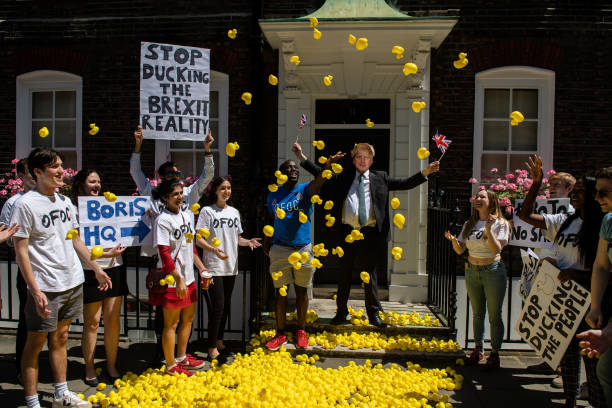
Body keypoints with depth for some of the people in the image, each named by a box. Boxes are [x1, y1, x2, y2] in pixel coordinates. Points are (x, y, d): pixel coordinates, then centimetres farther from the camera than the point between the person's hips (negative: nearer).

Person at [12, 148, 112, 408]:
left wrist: (97, 269, 14)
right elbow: (21, 251, -13)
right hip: (45, 287, -6)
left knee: (60, 338, 17)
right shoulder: (26, 204, -11)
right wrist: (35, 291, -18)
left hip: (73, 283, 7)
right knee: (36, 342, 5)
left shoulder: (65, 201, 9)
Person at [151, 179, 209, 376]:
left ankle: (182, 358, 34)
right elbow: (164, 255, -18)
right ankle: (171, 366, 17)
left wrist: (201, 268, 14)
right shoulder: (162, 221, -14)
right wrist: (179, 279, -21)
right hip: (172, 280, -8)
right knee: (171, 323, 3)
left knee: (188, 318, 18)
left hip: (188, 278, 8)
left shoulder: (187, 215, 10)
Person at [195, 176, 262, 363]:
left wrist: (249, 242, -2)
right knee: (217, 307, -9)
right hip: (214, 267, -6)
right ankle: (212, 349, 1)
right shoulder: (207, 211, -4)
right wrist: (213, 249, -27)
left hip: (231, 267, 6)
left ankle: (219, 342, 28)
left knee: (226, 307, 13)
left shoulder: (234, 212, 13)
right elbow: (199, 239, -9)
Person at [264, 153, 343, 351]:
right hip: (280, 249, 1)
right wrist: (266, 240, 5)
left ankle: (301, 331, 24)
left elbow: (316, 183, -22)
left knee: (301, 290, 9)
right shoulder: (273, 195, 6)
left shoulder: (305, 190, 0)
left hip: (303, 249, -1)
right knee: (280, 292, 6)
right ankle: (280, 333, 20)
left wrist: (327, 166, -41)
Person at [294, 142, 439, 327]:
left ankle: (374, 313, 18)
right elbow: (320, 173, 10)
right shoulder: (343, 177, 11)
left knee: (369, 273, 7)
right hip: (347, 232, 1)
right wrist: (302, 157, 4)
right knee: (344, 274, 10)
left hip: (369, 233, -1)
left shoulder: (380, 178, 12)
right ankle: (341, 312, 23)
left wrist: (426, 172, -3)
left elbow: (405, 184, 8)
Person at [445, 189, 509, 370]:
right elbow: (460, 250, 7)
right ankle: (477, 350, 24)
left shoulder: (500, 223, -5)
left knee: (494, 315, 0)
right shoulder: (469, 224, 10)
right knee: (477, 313, 13)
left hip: (493, 271, -5)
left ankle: (494, 353, 11)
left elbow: (497, 249, -17)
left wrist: (488, 230, -28)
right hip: (472, 271, 5)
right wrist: (453, 240, -13)